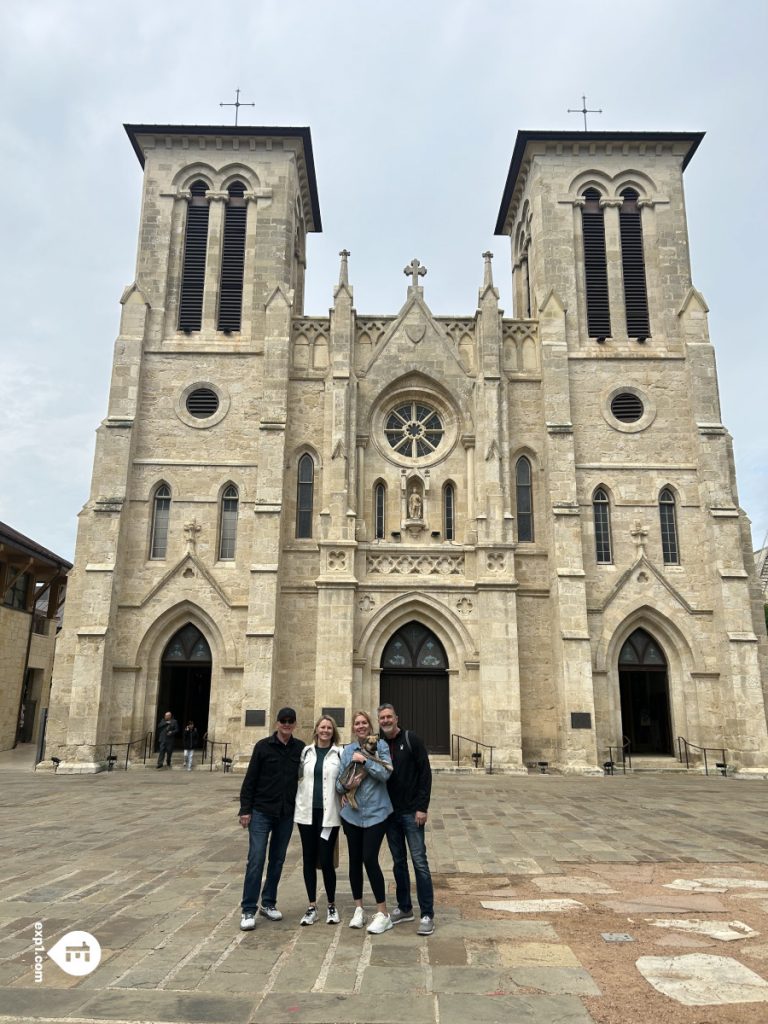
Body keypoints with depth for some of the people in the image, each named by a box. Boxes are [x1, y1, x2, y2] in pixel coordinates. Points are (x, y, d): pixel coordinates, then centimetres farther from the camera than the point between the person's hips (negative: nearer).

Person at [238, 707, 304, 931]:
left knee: (277, 860, 12)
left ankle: (268, 904, 26)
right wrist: (245, 809, -7)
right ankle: (248, 910, 4)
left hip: (286, 814, 3)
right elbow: (250, 779, -4)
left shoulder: (300, 748, 0)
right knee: (256, 859, -5)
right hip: (261, 812, -3)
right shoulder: (263, 746, -6)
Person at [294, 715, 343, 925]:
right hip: (307, 812, 3)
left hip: (329, 813, -3)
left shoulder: (339, 753, -2)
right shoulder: (306, 751, 6)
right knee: (309, 860, 8)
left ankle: (332, 906, 18)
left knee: (326, 860, -2)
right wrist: (299, 803, 7)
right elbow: (298, 777, 10)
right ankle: (312, 907, 21)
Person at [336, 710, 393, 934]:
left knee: (370, 859, -9)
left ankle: (383, 913, 3)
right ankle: (358, 909, 26)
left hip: (375, 812, -4)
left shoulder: (380, 746, -3)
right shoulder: (348, 750, 6)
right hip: (352, 813, 4)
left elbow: (385, 773, -14)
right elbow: (339, 781, 6)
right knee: (355, 860, 10)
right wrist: (345, 786, -15)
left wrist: (364, 760, -19)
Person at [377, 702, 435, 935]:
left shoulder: (411, 740, -8)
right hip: (390, 813, 4)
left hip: (411, 812, -4)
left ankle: (427, 914, 4)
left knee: (419, 861, -4)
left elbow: (425, 773, -9)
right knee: (398, 862, 13)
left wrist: (422, 807, -13)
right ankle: (404, 908, 26)